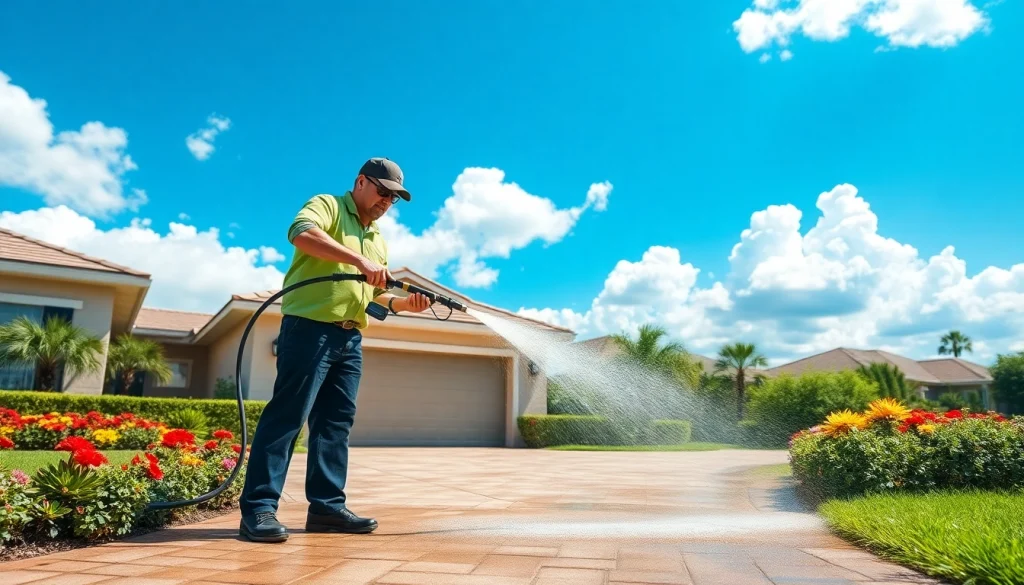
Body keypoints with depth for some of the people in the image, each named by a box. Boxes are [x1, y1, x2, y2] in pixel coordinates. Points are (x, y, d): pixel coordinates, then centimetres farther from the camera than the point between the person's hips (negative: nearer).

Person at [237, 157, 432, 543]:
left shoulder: (379, 241, 25)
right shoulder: (327, 206, 2)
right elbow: (301, 233, -21)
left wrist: (405, 304, 3)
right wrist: (360, 260, -28)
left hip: (350, 339, 8)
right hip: (310, 328, -8)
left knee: (336, 422, 6)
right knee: (287, 414, -9)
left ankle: (327, 506, 11)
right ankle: (258, 507, -5)